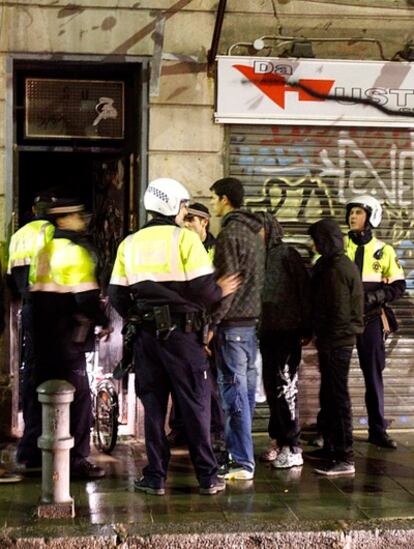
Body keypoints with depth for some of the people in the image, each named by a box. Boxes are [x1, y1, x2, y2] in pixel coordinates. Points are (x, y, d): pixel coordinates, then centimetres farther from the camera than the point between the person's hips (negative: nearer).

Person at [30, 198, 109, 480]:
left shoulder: (46, 249, 14)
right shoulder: (75, 250, -12)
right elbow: (85, 294, -18)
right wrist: (103, 322, -6)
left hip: (44, 333, 9)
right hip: (67, 336, -9)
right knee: (78, 394, -3)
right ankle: (77, 459, -2)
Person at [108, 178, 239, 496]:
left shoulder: (130, 243, 8)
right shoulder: (185, 238, -7)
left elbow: (116, 294, 7)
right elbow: (202, 288, -14)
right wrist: (220, 291, 5)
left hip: (147, 332, 4)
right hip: (182, 330, -4)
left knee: (153, 404, 11)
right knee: (196, 404, 4)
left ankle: (155, 478, 13)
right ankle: (208, 477, 9)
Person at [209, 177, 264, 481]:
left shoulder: (230, 233, -13)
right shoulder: (254, 232, 16)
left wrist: (212, 322, -14)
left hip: (232, 323, -9)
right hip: (252, 320, 9)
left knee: (233, 391, -6)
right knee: (246, 389, 13)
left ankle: (242, 463, -3)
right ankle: (240, 453, 21)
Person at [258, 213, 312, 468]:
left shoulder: (286, 253, -8)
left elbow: (304, 289, -9)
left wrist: (306, 327, -11)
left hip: (287, 330, -7)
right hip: (267, 331, 7)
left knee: (285, 386, -5)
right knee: (272, 387, 12)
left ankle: (293, 448, 0)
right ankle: (279, 441, 23)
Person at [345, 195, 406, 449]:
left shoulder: (383, 250, 4)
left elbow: (398, 286, 3)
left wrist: (372, 297, -13)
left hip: (370, 318, 0)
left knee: (374, 374, 5)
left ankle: (378, 430, 13)